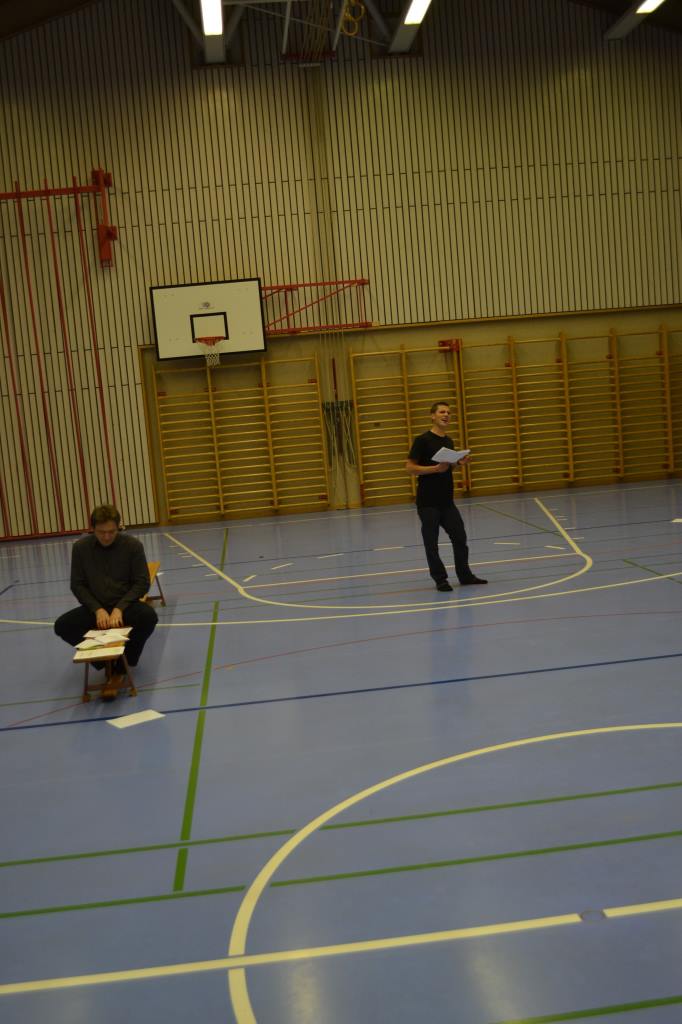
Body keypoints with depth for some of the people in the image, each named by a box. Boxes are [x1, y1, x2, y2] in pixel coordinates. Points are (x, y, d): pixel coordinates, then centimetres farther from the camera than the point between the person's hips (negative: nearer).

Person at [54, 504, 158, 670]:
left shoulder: (133, 545, -9)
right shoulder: (80, 547, -4)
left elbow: (142, 583, -7)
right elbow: (77, 585, 1)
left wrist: (119, 608, -19)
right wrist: (97, 609, -14)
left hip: (124, 605, -2)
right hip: (96, 607, 2)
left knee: (148, 616, -32)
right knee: (62, 625, -23)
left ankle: (125, 659, -6)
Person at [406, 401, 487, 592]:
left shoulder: (449, 441, 13)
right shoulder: (422, 440, -9)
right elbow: (410, 467, -13)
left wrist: (460, 462, 2)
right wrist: (436, 468, -21)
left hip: (446, 501, 7)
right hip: (428, 502, -6)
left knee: (460, 537, 7)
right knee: (431, 542, 1)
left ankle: (465, 576, 20)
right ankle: (440, 579, 12)